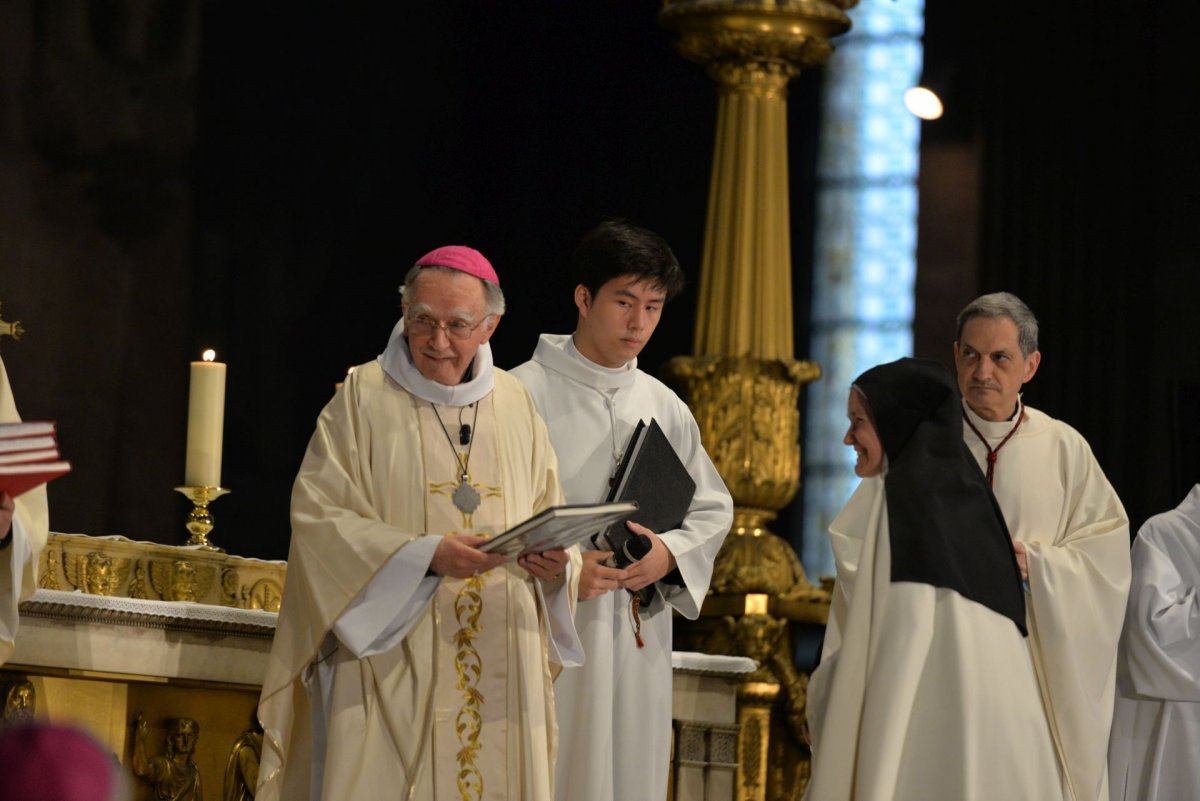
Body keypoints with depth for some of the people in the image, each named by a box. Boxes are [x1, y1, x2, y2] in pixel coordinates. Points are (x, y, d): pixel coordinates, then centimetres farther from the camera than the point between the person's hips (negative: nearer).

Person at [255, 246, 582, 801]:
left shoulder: (515, 406, 12)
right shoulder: (363, 398, 1)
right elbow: (318, 516, -7)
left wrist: (555, 564, -11)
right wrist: (426, 554, -19)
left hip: (501, 670, 3)